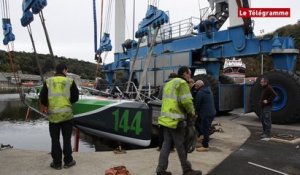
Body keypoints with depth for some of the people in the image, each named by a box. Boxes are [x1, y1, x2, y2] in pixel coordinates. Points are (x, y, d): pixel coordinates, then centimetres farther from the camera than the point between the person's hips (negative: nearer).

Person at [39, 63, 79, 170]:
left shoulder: (48, 81, 2)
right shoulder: (70, 81, -2)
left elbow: (42, 98, 2)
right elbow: (75, 97, -2)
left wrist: (47, 106, 22)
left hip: (53, 115, 1)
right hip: (67, 114, -1)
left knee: (55, 139, 10)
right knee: (67, 138, 10)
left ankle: (57, 163, 17)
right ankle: (68, 161, 18)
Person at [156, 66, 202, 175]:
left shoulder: (169, 84, 21)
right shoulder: (182, 83, -7)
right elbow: (186, 101, -17)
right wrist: (192, 112, 0)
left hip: (166, 119, 9)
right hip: (175, 120, -9)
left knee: (166, 144, 12)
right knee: (181, 146, 3)